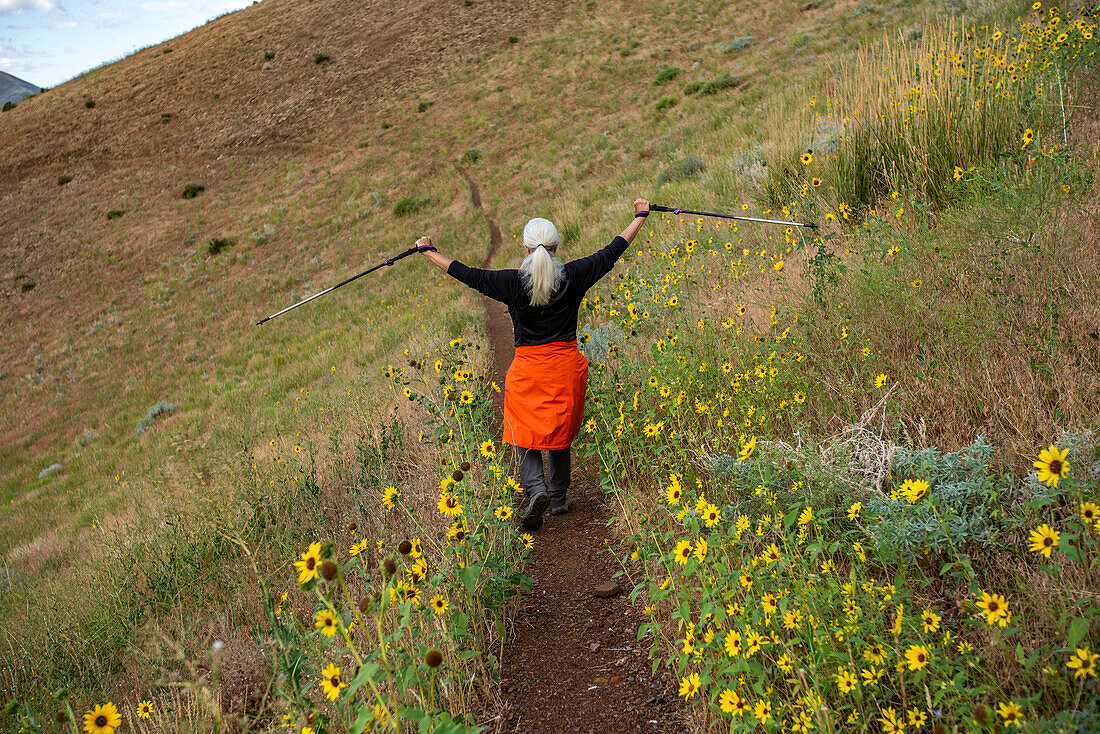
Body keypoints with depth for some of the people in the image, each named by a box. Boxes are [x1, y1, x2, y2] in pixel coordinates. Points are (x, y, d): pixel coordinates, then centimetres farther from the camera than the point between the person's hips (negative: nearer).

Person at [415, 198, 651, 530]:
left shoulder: (514, 283, -12)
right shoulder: (573, 277, -8)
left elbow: (468, 274, -2)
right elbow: (611, 253, 4)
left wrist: (428, 251, 12)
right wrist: (640, 216, 17)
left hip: (528, 370, -2)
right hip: (566, 366, 2)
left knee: (526, 434, 8)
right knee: (559, 434, 17)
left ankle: (536, 490, -15)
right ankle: (559, 498, 28)